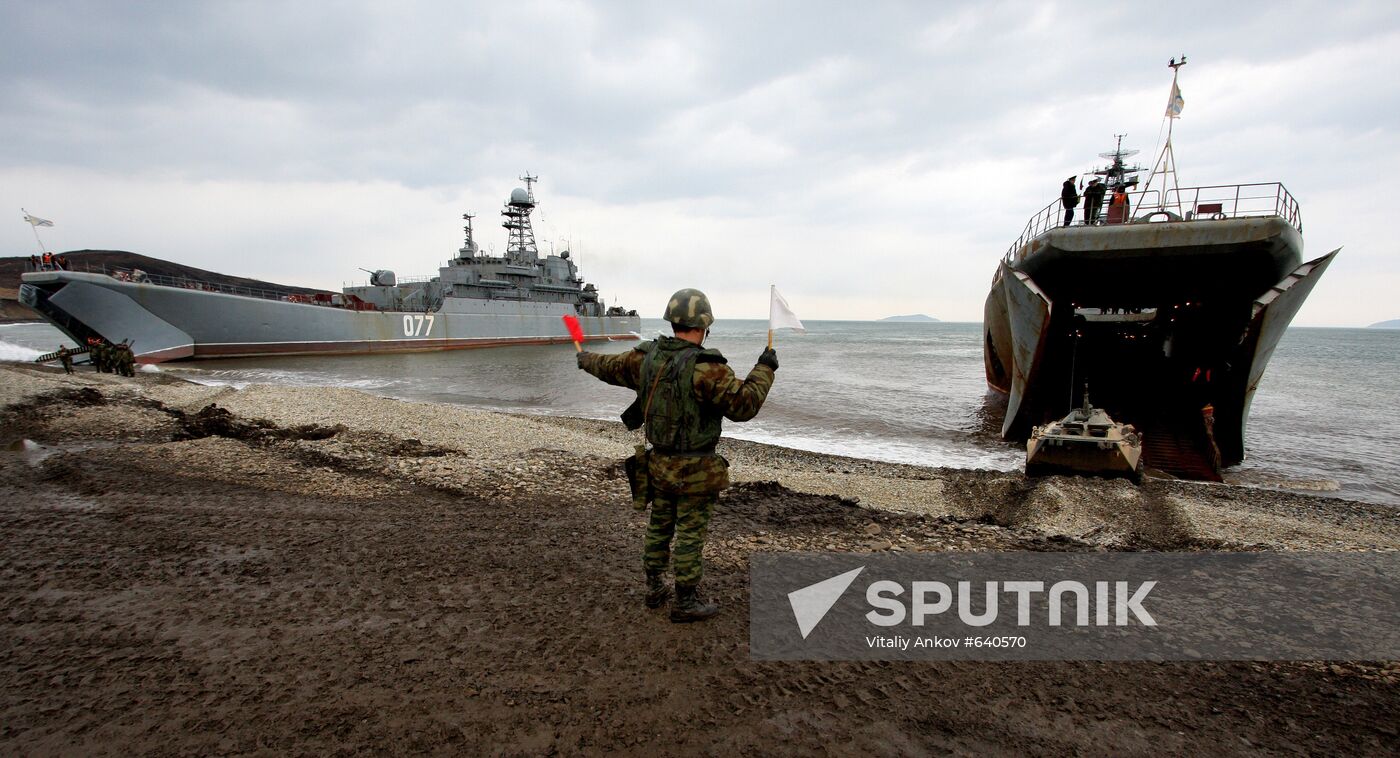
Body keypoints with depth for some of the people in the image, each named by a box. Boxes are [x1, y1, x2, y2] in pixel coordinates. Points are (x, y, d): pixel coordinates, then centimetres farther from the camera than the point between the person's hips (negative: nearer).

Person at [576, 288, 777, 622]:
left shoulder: (647, 357, -2)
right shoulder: (705, 368, -24)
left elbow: (611, 367, 16)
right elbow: (744, 404, -24)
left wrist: (587, 360, 37)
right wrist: (763, 369, -10)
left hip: (659, 464, 7)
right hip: (694, 470, -7)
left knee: (659, 526, 20)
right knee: (690, 534, 5)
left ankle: (655, 587, 35)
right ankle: (686, 603, 17)